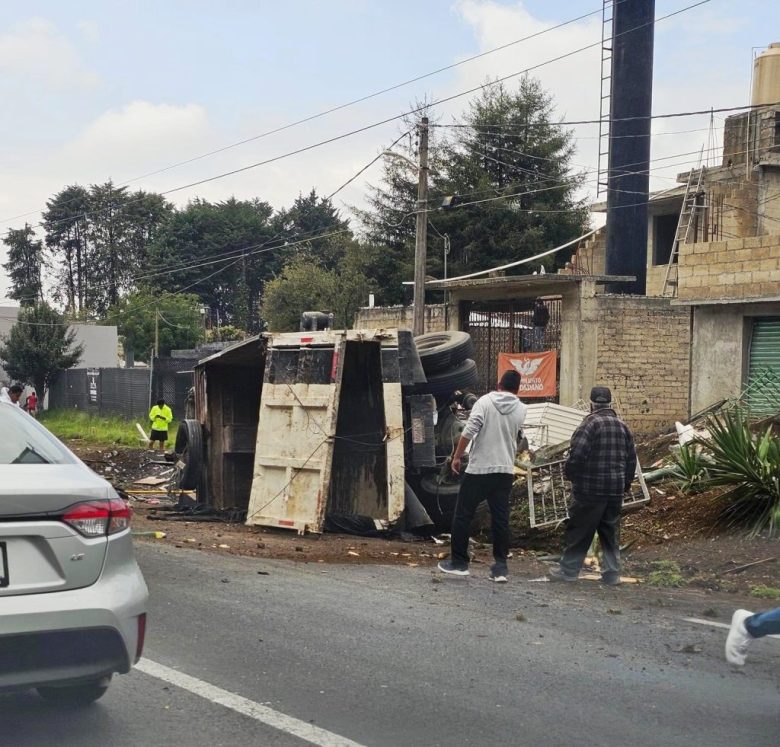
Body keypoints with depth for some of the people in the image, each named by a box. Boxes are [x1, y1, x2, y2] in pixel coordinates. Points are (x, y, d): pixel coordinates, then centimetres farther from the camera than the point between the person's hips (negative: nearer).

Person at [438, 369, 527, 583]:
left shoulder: (485, 401, -7)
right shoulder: (521, 409, 4)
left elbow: (469, 431, -15)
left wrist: (457, 456, -8)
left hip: (479, 469, -3)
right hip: (505, 471, 3)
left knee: (463, 515, 7)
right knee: (501, 519, 6)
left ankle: (458, 562, 12)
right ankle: (500, 567, 5)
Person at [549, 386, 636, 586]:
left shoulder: (591, 424, -12)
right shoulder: (622, 426, 9)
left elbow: (577, 455, -19)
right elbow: (631, 459, 12)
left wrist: (569, 473, -1)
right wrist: (626, 483, 22)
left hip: (590, 489, -6)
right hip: (615, 490, 6)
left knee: (579, 531, 2)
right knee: (611, 532, 13)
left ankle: (568, 570, 7)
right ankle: (612, 573, 12)